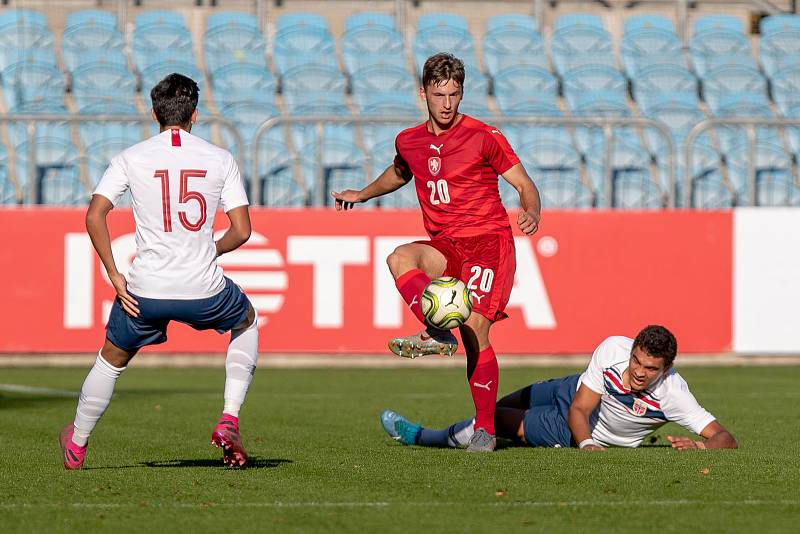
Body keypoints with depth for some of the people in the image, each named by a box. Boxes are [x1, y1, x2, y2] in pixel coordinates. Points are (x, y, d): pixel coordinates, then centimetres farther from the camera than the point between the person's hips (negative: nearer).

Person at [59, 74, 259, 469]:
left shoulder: (131, 158, -1)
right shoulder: (220, 159, 1)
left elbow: (94, 216, -10)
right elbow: (241, 231, -1)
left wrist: (114, 276, -3)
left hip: (145, 289, 0)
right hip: (204, 288, 0)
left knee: (111, 359, 25)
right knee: (247, 322, 32)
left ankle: (76, 445, 37)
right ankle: (229, 420, 17)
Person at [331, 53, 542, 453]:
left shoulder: (484, 137, -3)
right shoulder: (409, 142, 11)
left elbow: (524, 184, -1)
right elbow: (399, 173, 36)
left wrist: (531, 213, -20)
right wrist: (362, 194, 36)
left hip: (489, 241, -4)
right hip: (444, 247, 4)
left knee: (474, 330, -19)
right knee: (400, 258, -30)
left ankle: (485, 428, -10)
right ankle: (436, 333, -39)